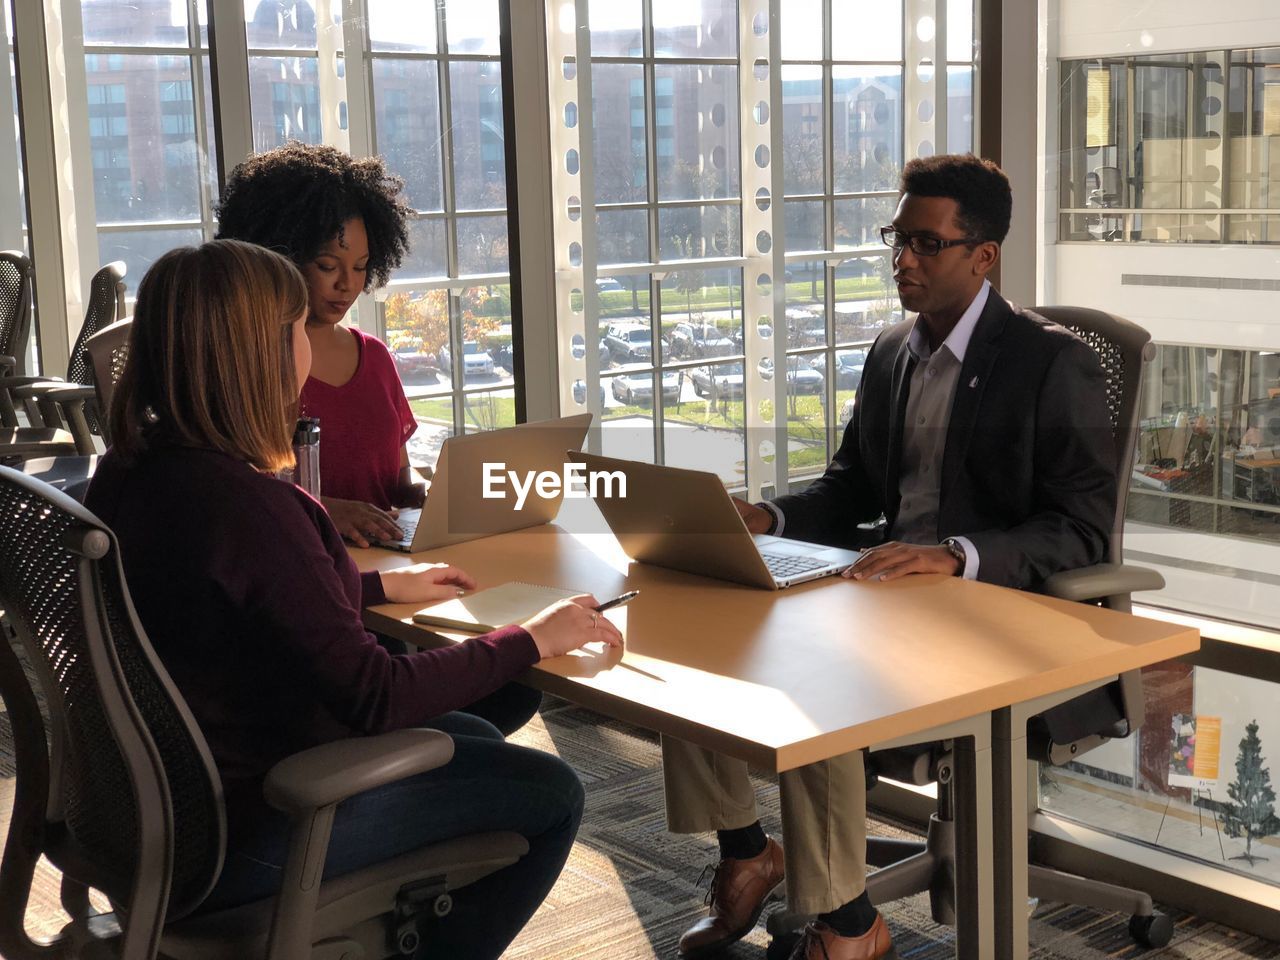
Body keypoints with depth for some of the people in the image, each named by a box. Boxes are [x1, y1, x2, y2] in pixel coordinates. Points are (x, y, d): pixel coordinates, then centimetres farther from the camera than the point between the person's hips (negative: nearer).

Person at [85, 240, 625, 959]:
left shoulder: (130, 472, 0)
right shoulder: (246, 503, -29)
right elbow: (373, 696, -27)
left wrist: (383, 587, 21)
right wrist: (530, 640, -16)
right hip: (242, 833, -9)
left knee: (474, 739, 23)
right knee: (551, 795, 1)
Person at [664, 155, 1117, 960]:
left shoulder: (1054, 363, -10)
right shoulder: (891, 352, 12)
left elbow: (1083, 530, -15)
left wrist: (955, 555, -31)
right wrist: (770, 519, -1)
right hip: (885, 582, 7)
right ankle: (746, 854, 8)